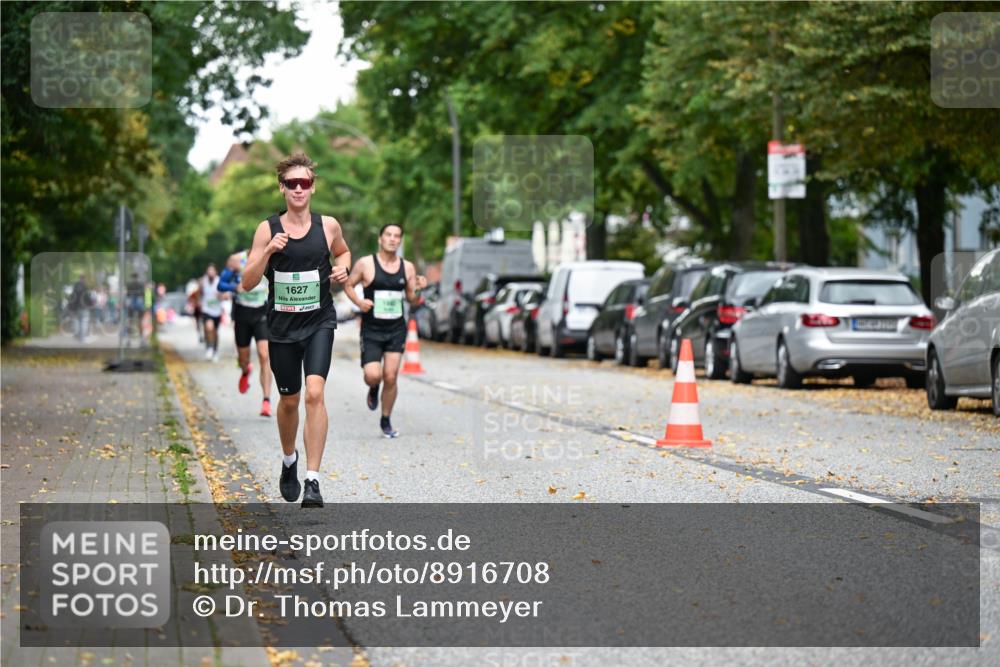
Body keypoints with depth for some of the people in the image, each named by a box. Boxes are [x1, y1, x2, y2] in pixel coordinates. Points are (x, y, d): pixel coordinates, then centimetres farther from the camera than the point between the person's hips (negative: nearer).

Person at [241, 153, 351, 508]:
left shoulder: (328, 226, -2)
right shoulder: (268, 229, -4)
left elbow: (343, 252, 21)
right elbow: (248, 283, -6)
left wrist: (343, 268, -1)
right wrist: (268, 251, -21)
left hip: (319, 322, -1)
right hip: (282, 326, 1)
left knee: (315, 393, -20)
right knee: (289, 400, 15)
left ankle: (312, 480, -18)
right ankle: (289, 460, 44)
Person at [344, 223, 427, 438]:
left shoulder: (407, 267, 4)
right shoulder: (365, 264, -5)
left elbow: (412, 300, 11)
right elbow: (348, 285, 6)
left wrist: (418, 290, -10)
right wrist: (358, 301, -13)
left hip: (396, 330, 2)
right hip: (371, 330, -2)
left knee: (390, 377, -2)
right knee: (373, 375, -15)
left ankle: (386, 421, 16)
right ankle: (373, 390, 24)